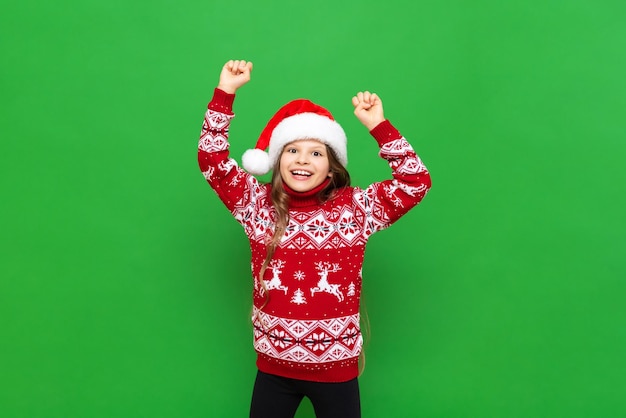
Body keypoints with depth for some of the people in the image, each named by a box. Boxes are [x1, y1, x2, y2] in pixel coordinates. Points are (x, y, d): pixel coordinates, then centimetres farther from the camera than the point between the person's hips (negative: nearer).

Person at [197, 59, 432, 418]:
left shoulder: (356, 208, -5)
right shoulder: (259, 204, -1)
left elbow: (417, 181, -12)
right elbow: (213, 162, -5)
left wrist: (379, 126, -17)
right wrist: (225, 92, -10)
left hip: (336, 368, -1)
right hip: (274, 366, 1)